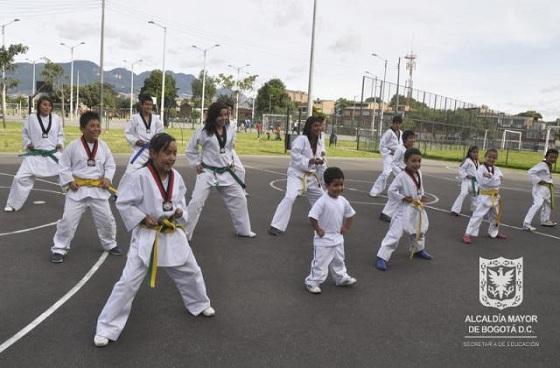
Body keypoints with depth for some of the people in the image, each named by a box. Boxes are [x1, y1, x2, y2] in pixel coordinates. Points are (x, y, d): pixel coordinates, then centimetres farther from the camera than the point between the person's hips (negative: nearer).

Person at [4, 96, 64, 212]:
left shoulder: (56, 118, -3)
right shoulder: (32, 118, -5)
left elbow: (60, 134, 10)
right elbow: (25, 132, 10)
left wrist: (60, 143, -6)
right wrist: (27, 143, -4)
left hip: (53, 153, 1)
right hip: (35, 154, -1)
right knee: (21, 177, -2)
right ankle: (13, 204, 16)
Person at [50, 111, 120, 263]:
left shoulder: (103, 146, -1)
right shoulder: (73, 146, -9)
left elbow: (110, 165, 8)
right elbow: (64, 166, -1)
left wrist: (107, 178, -8)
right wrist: (69, 181, -11)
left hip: (98, 189, 3)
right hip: (78, 189, -2)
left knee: (106, 219, 10)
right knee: (68, 219, -2)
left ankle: (110, 244, 33)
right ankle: (59, 248, 15)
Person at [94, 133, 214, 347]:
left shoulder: (176, 177, -1)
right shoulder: (140, 177, -19)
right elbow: (123, 203, -14)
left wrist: (180, 211, -6)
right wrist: (144, 218, -19)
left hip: (173, 235, 6)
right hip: (147, 237, -5)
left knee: (191, 272, 20)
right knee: (128, 282, -6)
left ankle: (200, 304, 48)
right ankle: (107, 328, 9)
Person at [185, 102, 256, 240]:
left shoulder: (230, 130, -2)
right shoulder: (203, 131, -14)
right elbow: (190, 150, -2)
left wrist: (230, 162, 9)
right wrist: (197, 164, -6)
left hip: (226, 172, 5)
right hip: (207, 172, -5)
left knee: (239, 199, 12)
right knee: (196, 202, -11)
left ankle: (243, 230, 31)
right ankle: (184, 233, 2)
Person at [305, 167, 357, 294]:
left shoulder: (343, 200, -2)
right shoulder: (322, 201, -24)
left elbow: (350, 214, 15)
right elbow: (312, 216, -28)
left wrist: (346, 227, 9)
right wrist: (318, 230, -19)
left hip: (338, 238, 7)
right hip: (324, 239, -7)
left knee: (338, 261, 24)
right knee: (320, 262, 3)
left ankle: (342, 278, 42)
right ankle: (312, 283, 17)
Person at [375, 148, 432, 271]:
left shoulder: (419, 173, 1)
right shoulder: (402, 176, -22)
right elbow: (391, 190, -20)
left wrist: (422, 196, 1)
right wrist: (403, 198, -22)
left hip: (418, 209, 8)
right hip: (405, 209, -8)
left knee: (419, 231, 28)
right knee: (395, 234, -14)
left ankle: (418, 250, 55)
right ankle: (381, 257, -11)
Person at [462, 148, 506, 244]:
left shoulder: (496, 169, 7)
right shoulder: (481, 169, -12)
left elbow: (499, 180, -7)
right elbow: (483, 181, -24)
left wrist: (490, 177, -18)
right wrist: (495, 178, -20)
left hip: (495, 197, 7)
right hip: (484, 197, -7)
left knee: (494, 216, 21)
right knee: (478, 215, -13)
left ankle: (494, 232, 41)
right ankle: (468, 234, -11)